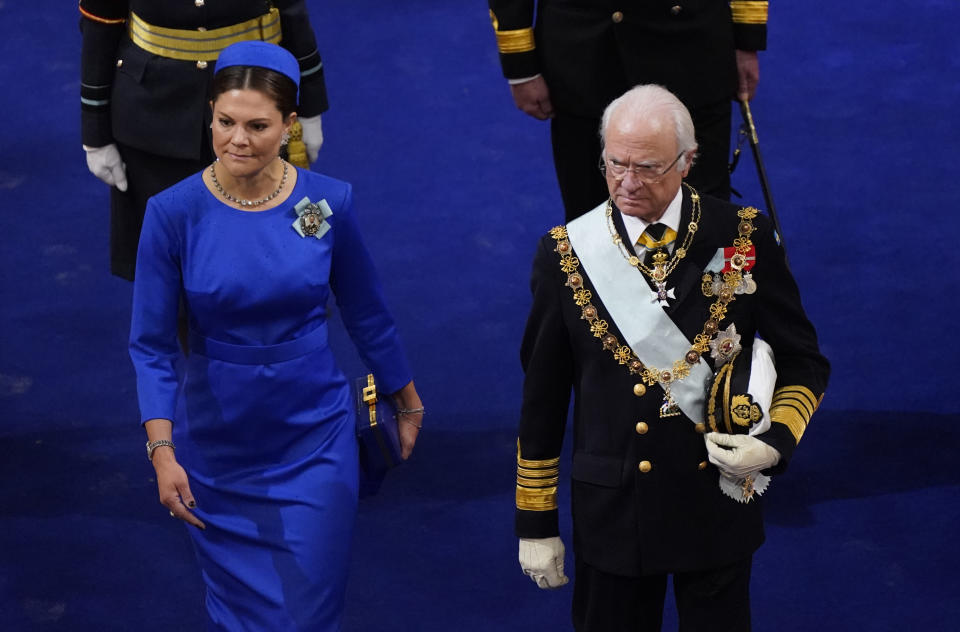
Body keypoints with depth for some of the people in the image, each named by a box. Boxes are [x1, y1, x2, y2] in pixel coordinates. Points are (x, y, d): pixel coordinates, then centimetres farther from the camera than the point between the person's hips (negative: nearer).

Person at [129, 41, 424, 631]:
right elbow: (151, 344, -8)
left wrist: (407, 401, 15)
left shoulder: (329, 203, -10)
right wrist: (162, 450, -18)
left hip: (314, 438, 0)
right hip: (216, 444, 0)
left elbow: (366, 312, 5)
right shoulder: (174, 213, -13)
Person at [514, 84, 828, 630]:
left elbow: (804, 363, 3)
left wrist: (776, 441, -17)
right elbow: (542, 396, 0)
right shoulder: (568, 253, -7)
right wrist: (536, 522, 2)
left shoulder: (745, 239, -7)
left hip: (719, 504, 0)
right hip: (614, 509, 0)